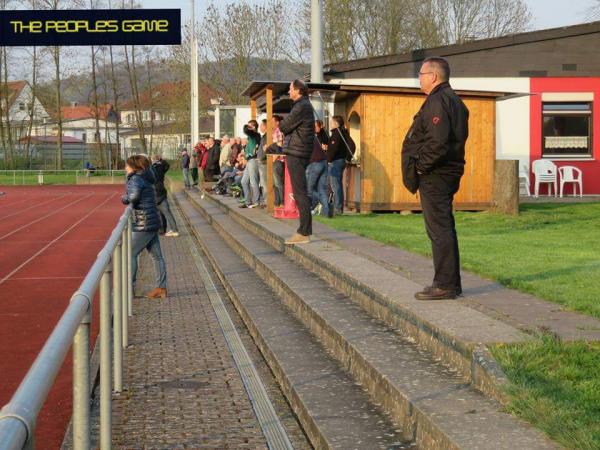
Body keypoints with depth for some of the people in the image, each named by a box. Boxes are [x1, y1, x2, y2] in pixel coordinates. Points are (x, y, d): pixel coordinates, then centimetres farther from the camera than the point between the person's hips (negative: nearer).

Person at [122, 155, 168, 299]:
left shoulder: (135, 179, -11)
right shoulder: (146, 179, 17)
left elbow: (134, 195, -29)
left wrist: (125, 199, -10)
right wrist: (130, 200, 7)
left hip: (143, 224, -9)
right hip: (153, 222, 9)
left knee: (131, 253, -1)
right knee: (156, 256, 9)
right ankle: (161, 288, 12)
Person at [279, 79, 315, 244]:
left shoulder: (301, 107, -14)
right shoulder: (304, 105, 19)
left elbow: (284, 127, -13)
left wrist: (281, 124, 6)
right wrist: (284, 125, -1)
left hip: (296, 154, -11)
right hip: (297, 154, 11)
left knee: (300, 193, -10)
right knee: (300, 193, 13)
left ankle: (304, 233, -10)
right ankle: (304, 229, 17)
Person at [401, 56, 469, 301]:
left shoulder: (437, 101, -16)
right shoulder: (453, 100, 18)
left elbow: (437, 142, -26)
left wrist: (421, 166, -16)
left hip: (434, 176, -11)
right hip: (447, 173, 11)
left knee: (439, 230, -8)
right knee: (445, 228, 15)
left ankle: (445, 285, -6)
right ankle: (451, 282, 21)